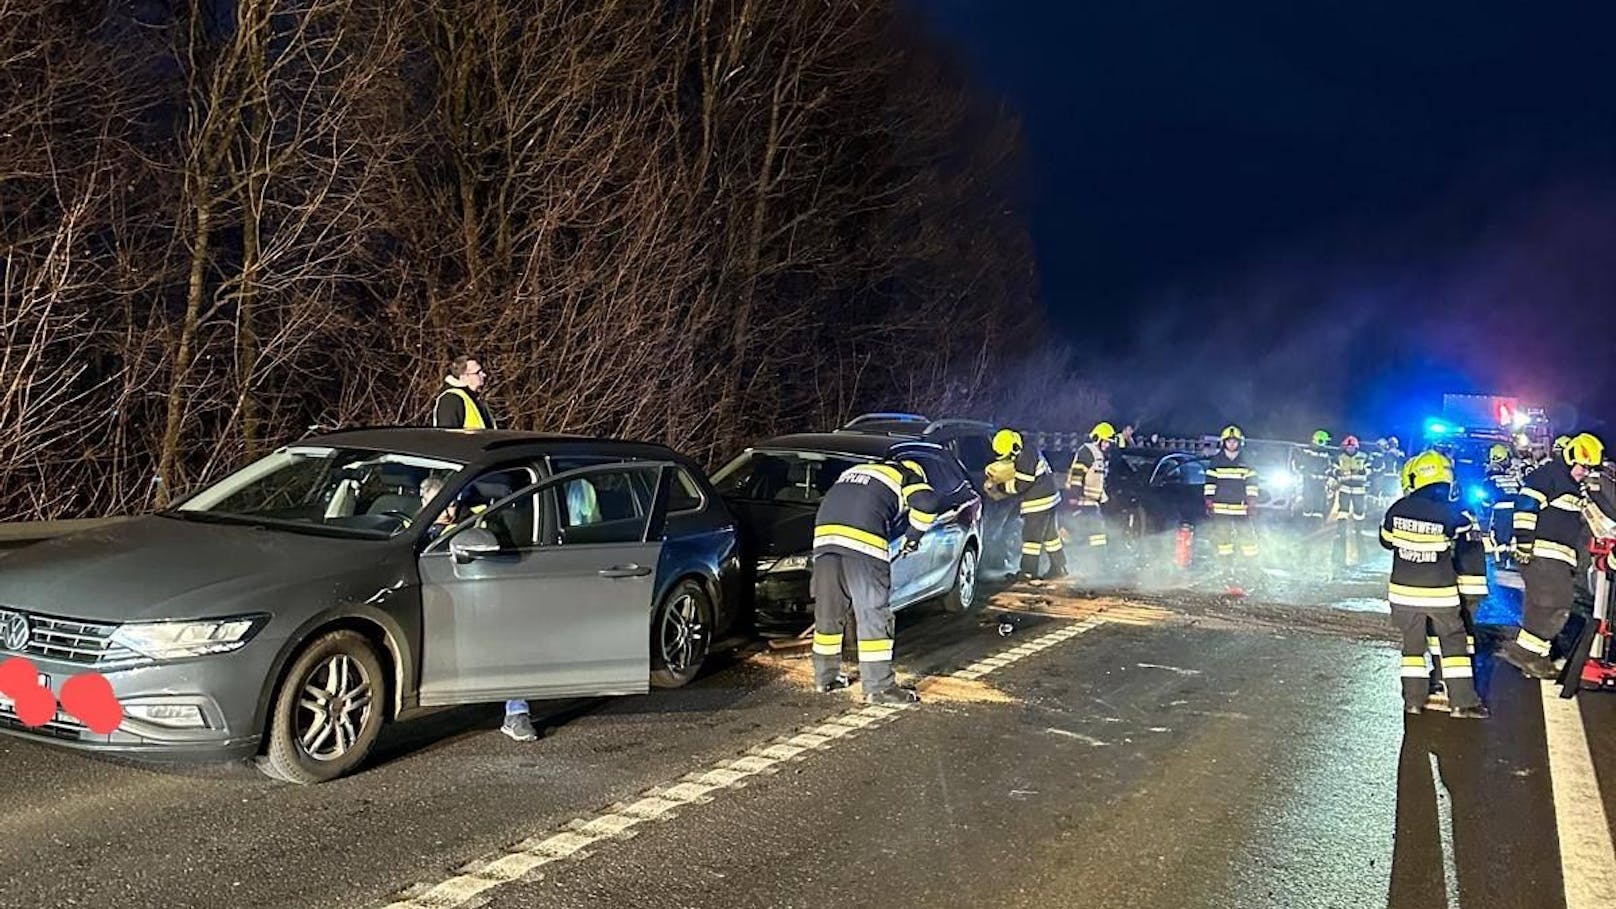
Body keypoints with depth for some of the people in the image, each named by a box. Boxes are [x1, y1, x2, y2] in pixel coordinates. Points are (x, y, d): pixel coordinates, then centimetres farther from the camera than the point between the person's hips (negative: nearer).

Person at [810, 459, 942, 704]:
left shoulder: (854, 471, 35)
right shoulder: (907, 475, 17)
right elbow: (929, 503, -2)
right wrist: (913, 535, 11)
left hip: (824, 536, 6)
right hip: (863, 541, -6)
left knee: (828, 611, 17)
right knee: (874, 615, 0)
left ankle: (825, 677, 27)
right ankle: (879, 687, 2)